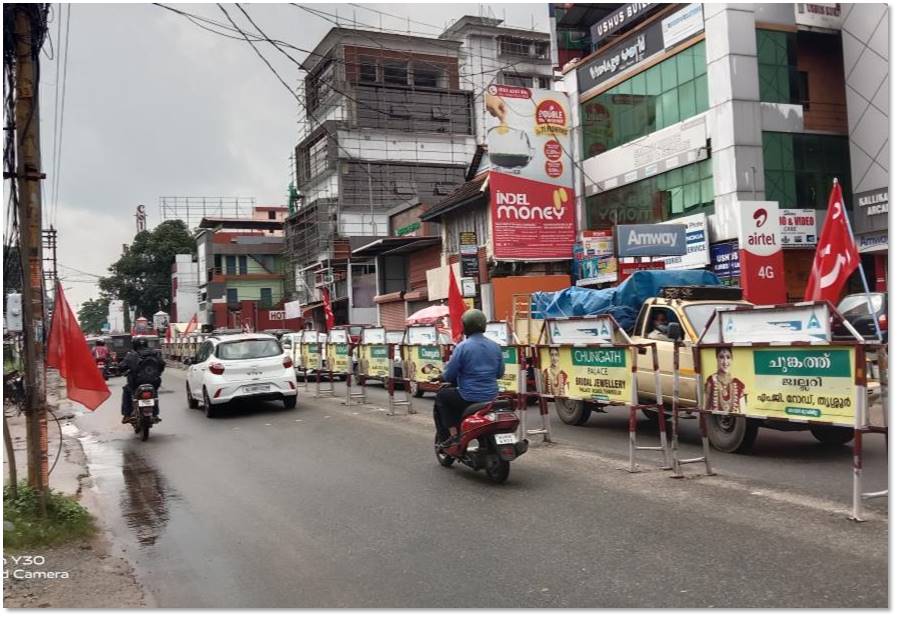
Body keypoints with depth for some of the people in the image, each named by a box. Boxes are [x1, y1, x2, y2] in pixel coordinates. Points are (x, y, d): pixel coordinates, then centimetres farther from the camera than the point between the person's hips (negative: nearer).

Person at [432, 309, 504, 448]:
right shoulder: (495, 346, 3)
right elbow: (500, 373, 12)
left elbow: (449, 375, -11)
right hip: (492, 397, 6)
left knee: (441, 397, 20)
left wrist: (440, 377, 11)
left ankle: (452, 435, 9)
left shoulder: (462, 347, -14)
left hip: (469, 398, -6)